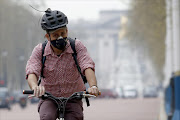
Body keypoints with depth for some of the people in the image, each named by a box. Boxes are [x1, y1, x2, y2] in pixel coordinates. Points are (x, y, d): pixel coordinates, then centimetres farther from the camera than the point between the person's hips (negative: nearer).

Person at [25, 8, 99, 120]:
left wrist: (93, 86, -44)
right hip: (49, 99, -1)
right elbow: (31, 72, -22)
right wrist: (35, 87, -46)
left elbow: (87, 66, -23)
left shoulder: (77, 46, -9)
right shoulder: (40, 50, -8)